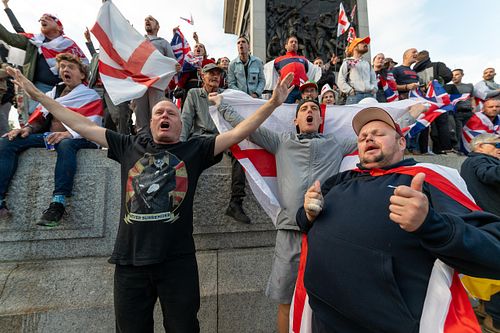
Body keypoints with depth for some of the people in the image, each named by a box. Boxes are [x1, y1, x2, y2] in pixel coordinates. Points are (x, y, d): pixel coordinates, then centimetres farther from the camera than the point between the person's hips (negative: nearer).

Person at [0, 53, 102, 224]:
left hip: (77, 139, -6)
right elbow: (40, 118, 19)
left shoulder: (91, 96, 6)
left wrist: (69, 134, -27)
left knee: (65, 144, -39)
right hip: (49, 137, 7)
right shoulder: (53, 92, 26)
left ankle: (58, 204, -43)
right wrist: (28, 128, -3)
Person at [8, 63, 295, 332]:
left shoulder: (195, 149, 3)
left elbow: (238, 133, -4)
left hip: (178, 260, -2)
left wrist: (273, 103, -10)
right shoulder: (129, 146, 10)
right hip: (130, 260, 3)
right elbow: (84, 125, 15)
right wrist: (37, 94, 19)